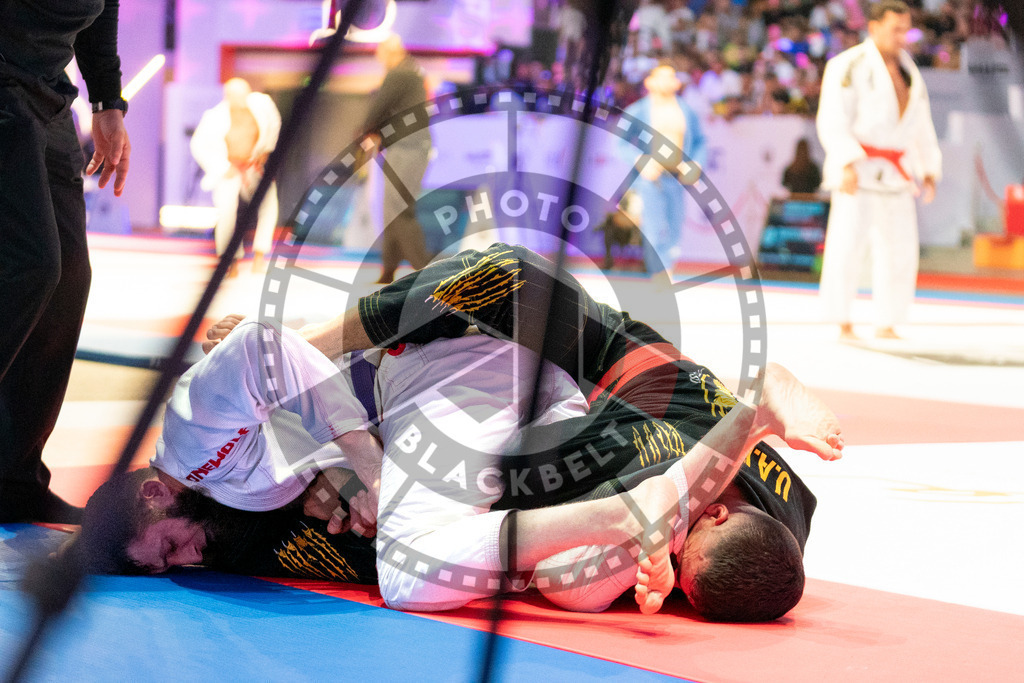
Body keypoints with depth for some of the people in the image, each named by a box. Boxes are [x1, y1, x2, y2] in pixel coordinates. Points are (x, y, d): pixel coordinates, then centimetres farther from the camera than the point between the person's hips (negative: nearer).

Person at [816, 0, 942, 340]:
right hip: (858, 172, -6)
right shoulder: (849, 66, -7)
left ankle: (886, 325, 17)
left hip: (895, 177, 7)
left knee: (899, 250, 5)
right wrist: (848, 164, -25)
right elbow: (832, 121, -14)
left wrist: (929, 172, 14)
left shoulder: (907, 72, 15)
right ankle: (843, 323, -7)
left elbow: (922, 129, 21)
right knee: (847, 245, -16)